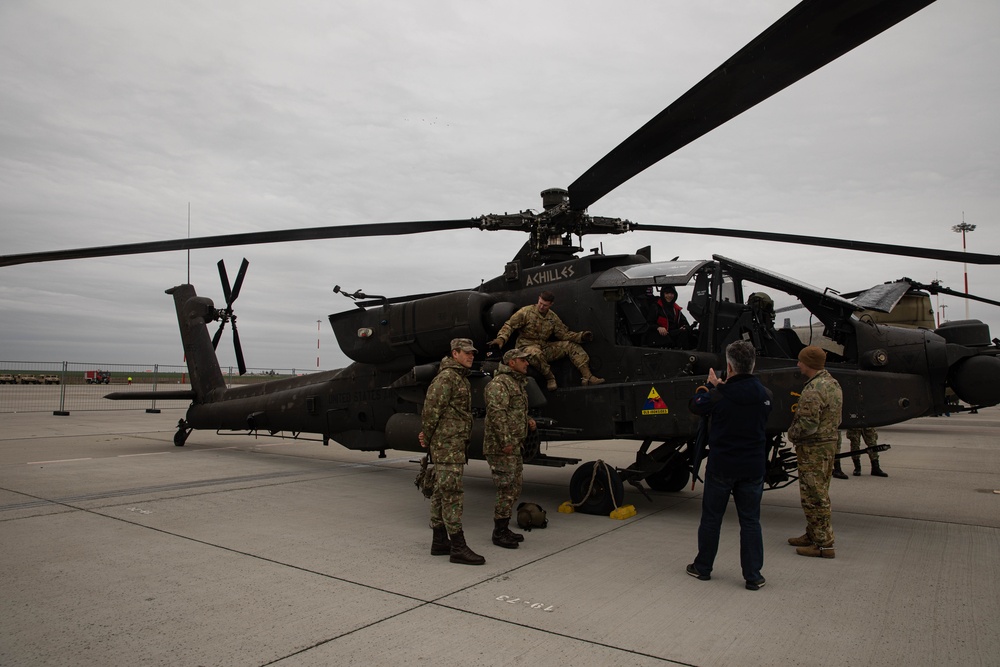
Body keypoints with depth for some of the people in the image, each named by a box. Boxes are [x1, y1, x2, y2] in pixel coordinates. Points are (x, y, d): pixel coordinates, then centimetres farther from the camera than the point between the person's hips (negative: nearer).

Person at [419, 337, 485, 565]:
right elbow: (432, 408, -16)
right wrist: (426, 435, -5)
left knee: (441, 491, 11)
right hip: (447, 443, -10)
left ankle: (440, 541, 18)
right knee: (452, 492, -10)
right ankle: (458, 547, -8)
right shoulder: (446, 377, -12)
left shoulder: (461, 378, 19)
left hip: (455, 443, 10)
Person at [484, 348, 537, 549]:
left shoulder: (518, 384, 19)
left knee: (514, 490, 15)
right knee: (506, 491, -6)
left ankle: (504, 528, 26)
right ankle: (499, 533, 6)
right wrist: (505, 441, -25)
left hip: (514, 448, 10)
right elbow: (496, 413, -23)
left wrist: (528, 420, 12)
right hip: (501, 448, -10)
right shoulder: (499, 383, -14)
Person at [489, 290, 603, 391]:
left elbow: (564, 334, 7)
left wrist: (581, 336, -7)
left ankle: (587, 377, -12)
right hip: (527, 347, -5)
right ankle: (550, 378, -20)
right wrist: (501, 338, -24)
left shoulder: (553, 318, 9)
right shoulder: (526, 312, -6)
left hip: (545, 347, 6)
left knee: (572, 345, -5)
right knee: (535, 353, -44)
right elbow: (509, 325, -6)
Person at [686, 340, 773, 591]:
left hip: (721, 466, -3)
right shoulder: (765, 394, -7)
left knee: (711, 518, 12)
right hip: (753, 467, 3)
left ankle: (702, 567, 25)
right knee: (750, 521, 11)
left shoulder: (718, 396, -18)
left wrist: (709, 387, 16)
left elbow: (694, 406, 0)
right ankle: (753, 576, 15)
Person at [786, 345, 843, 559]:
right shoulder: (833, 384, 11)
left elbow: (808, 424, -25)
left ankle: (824, 544, 2)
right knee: (819, 493, 18)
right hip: (830, 443, 11)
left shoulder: (813, 390, -22)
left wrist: (791, 434, -7)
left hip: (813, 448, -10)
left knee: (813, 496, -3)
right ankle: (813, 535, 29)